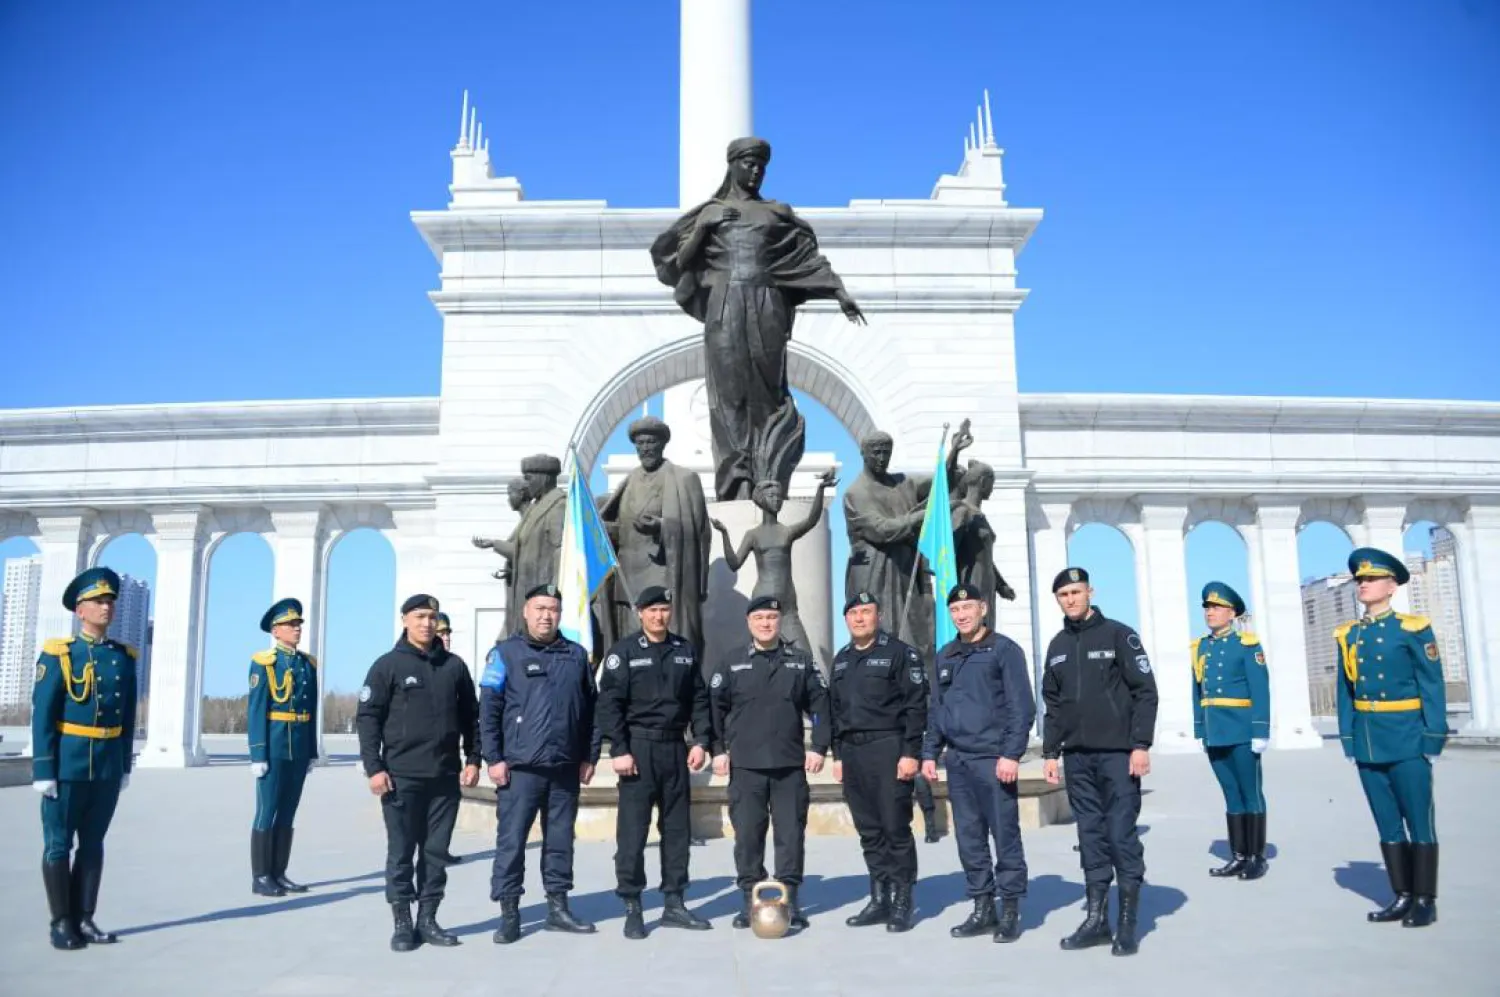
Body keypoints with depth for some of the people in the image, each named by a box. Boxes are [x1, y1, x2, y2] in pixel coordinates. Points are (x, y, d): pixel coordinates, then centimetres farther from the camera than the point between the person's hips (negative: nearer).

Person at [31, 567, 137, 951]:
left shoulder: (124, 657, 6)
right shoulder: (58, 654, -6)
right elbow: (42, 715, -8)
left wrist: (125, 765, 11)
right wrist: (43, 770, -12)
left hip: (107, 768, 4)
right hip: (66, 765, -4)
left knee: (93, 844, 10)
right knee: (58, 845, 4)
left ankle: (84, 920, 18)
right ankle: (61, 923, 14)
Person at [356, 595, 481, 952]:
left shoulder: (454, 666, 9)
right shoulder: (388, 665, -1)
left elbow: (470, 716, 12)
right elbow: (368, 718, -4)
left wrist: (473, 759, 5)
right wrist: (374, 768, -11)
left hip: (446, 776, 3)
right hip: (402, 776, -3)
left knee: (436, 852, 8)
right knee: (401, 853, 3)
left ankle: (428, 919, 18)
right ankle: (402, 923, 13)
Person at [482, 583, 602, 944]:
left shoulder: (576, 655, 11)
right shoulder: (506, 653, 0)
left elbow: (591, 708, 12)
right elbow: (488, 709, -4)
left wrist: (590, 756, 8)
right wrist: (494, 758, -9)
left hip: (566, 767, 4)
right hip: (520, 767, -3)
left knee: (560, 840, 11)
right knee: (511, 840, -1)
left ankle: (558, 908, 21)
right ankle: (509, 914, 8)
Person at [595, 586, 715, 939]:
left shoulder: (685, 651, 10)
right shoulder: (624, 652, -3)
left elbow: (699, 699, 11)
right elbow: (610, 704, -8)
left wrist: (701, 742, 1)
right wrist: (619, 750, -14)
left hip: (676, 748, 4)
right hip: (639, 748, -4)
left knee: (677, 827, 9)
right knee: (632, 830, -2)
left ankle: (674, 904, 19)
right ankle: (632, 908, 8)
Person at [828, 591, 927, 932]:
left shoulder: (900, 653, -4)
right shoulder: (841, 660, 17)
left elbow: (916, 706, -9)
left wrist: (911, 752, -15)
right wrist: (838, 755, 14)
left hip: (888, 749, -6)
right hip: (852, 751, 6)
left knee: (895, 828, -3)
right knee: (869, 831, 10)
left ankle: (902, 903, 6)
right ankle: (879, 900, 17)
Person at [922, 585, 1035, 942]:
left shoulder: (1003, 650, -3)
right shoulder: (945, 656, 14)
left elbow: (1022, 707, -8)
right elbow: (936, 708, 18)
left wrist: (1011, 754, -15)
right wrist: (930, 753, 12)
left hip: (994, 760, -6)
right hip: (958, 761, 6)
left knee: (1005, 837, -1)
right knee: (969, 840, 9)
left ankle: (1010, 910, 9)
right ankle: (982, 907, 19)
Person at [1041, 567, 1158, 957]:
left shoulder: (1118, 635, -2)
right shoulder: (1057, 646, 13)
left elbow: (1145, 693, -7)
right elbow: (1052, 705, 15)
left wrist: (1141, 745, -13)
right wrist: (1050, 752, 9)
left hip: (1118, 753, -5)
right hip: (1077, 756, 5)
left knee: (1122, 836, -2)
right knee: (1090, 836, 8)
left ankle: (1128, 922, 6)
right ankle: (1096, 918, 15)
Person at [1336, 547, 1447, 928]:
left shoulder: (1412, 629, -5)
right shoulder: (1347, 635, 8)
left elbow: (1432, 686, -6)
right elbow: (1346, 690, 9)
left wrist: (1434, 737, -9)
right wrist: (1348, 738, 7)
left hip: (1405, 740, -5)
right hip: (1367, 744, 5)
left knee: (1419, 822, 3)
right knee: (1388, 824, 11)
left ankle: (1425, 901, 13)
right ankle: (1403, 897, 20)